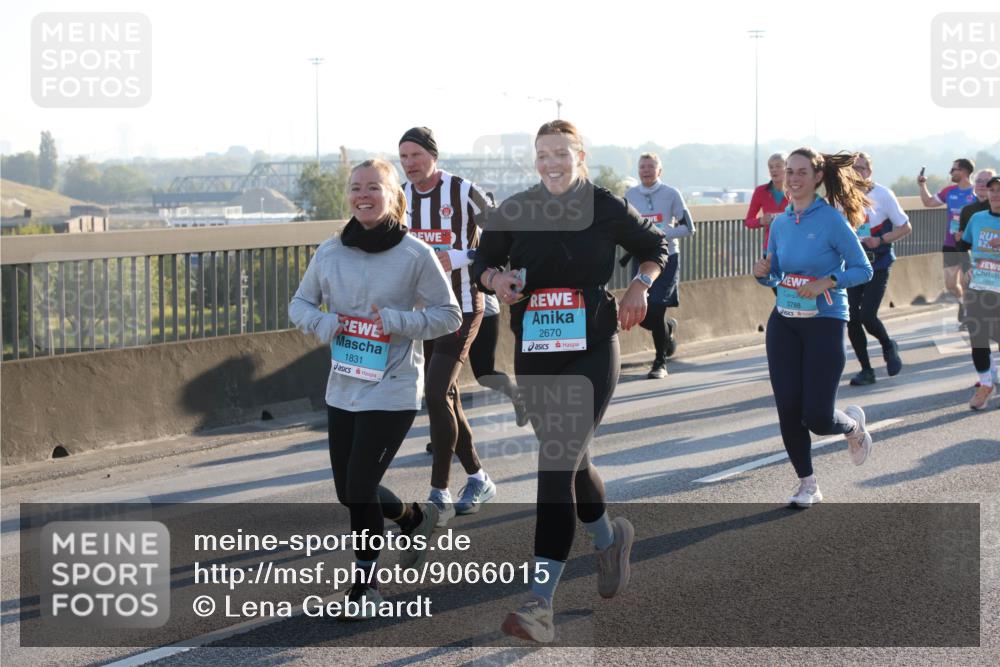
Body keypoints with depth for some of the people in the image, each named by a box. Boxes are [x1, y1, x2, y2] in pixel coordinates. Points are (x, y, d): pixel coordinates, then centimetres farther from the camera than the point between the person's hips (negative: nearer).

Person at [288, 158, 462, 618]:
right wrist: (320, 322, -10)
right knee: (348, 491, 14)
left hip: (392, 391, -5)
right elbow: (300, 303, 12)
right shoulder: (330, 252, 1)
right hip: (342, 388, 6)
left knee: (360, 489, -8)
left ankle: (364, 583, 13)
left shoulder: (415, 255, -10)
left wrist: (399, 322, -20)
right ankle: (415, 518, 43)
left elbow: (450, 316, -5)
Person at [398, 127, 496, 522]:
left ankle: (439, 495, -9)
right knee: (445, 399, 11)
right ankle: (478, 480, 26)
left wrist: (457, 259, -20)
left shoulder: (463, 192, -12)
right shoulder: (400, 197, 5)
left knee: (437, 394, -16)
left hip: (460, 307, -6)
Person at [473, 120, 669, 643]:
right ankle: (609, 537, 50)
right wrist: (495, 279, -12)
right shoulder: (514, 212, 0)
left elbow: (655, 247, 12)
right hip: (534, 355, 4)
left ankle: (539, 604, -18)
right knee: (569, 461, 18)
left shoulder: (606, 209, -4)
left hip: (591, 352, -4)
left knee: (556, 467, -15)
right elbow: (484, 261, 11)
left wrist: (640, 286, -6)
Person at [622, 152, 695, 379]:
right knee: (642, 315, 2)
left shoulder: (671, 194, -4)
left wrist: (661, 233, -16)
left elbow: (688, 227, -3)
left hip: (666, 258, -4)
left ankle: (660, 362, 0)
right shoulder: (630, 195, 5)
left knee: (655, 310, -15)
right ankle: (668, 327, 38)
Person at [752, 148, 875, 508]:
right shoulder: (780, 223, 7)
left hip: (825, 323, -5)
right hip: (784, 323, 5)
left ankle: (854, 426, 29)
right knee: (788, 409, -1)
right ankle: (807, 484, 16)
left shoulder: (832, 220, -11)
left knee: (817, 417, -8)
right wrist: (763, 273, -6)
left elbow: (863, 269, -8)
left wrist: (826, 283, -21)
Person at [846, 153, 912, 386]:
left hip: (877, 264, -4)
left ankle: (889, 347, 17)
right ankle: (866, 370, 12)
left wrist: (880, 240, -17)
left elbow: (905, 227, -2)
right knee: (851, 317, -2)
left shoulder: (882, 194, -7)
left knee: (867, 315, -15)